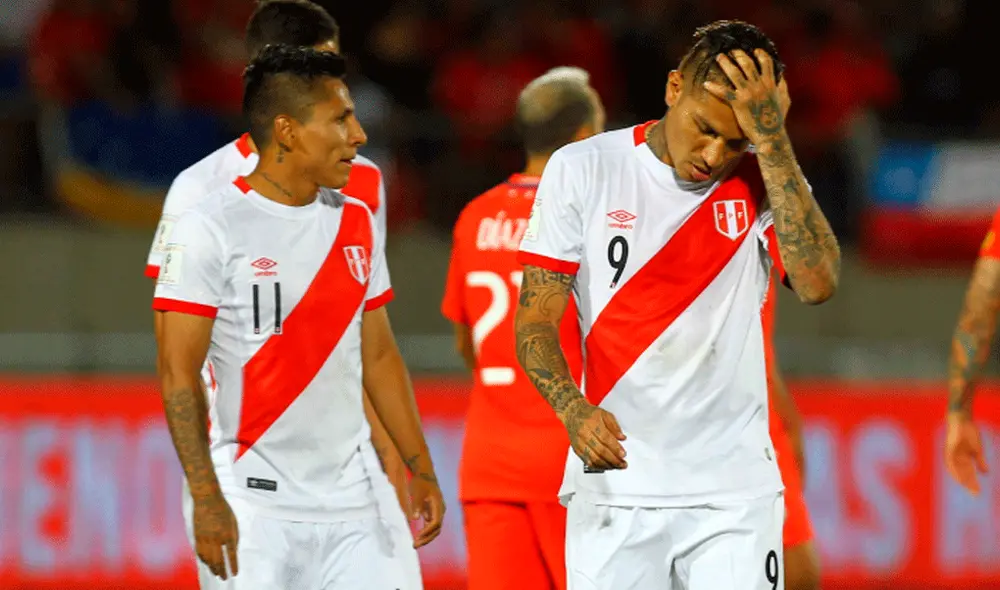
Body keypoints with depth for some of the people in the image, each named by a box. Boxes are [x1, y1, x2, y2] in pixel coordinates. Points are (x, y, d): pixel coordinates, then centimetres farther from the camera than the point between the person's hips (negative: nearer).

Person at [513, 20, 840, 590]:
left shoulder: (763, 182, 3)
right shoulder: (583, 169, 1)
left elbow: (818, 282, -15)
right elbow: (535, 318, 1)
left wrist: (771, 140, -17)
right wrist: (575, 411, -18)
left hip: (737, 493, 1)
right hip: (613, 484, -1)